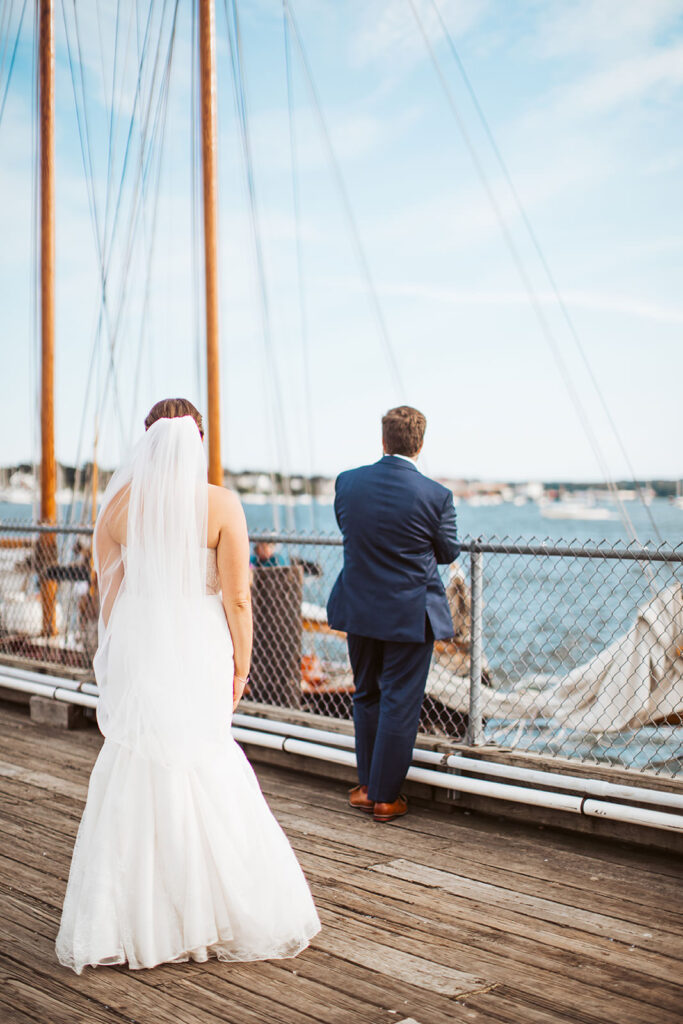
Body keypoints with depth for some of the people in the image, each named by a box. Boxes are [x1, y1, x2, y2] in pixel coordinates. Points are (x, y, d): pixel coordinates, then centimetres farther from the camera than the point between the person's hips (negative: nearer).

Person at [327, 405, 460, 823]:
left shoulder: (347, 482, -6)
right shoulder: (436, 495, -16)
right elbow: (448, 553, -1)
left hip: (359, 611, 4)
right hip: (410, 614, -4)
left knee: (366, 698, 19)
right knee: (399, 704, 7)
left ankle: (366, 786, 30)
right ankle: (385, 796, 15)